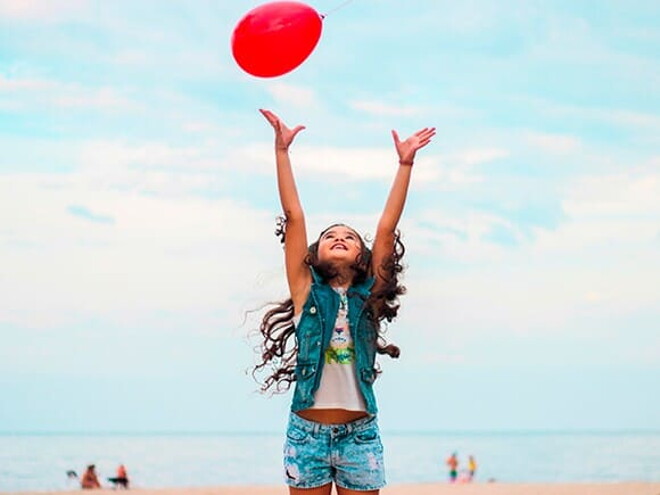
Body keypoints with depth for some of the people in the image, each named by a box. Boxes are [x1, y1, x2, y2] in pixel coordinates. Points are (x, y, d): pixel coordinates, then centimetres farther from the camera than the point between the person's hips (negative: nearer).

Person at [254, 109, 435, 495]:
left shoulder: (369, 295, 7)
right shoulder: (307, 292, 4)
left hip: (360, 434, 1)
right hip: (307, 431, -1)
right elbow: (293, 216, 0)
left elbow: (387, 227, 3)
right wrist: (282, 151, -3)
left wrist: (405, 164, -1)